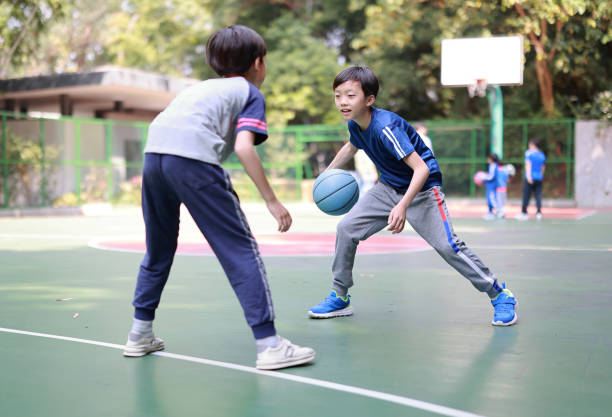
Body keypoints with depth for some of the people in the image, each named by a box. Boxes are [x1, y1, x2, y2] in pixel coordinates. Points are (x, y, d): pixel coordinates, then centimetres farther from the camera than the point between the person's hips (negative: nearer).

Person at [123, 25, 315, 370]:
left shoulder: (201, 87, 35)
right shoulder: (251, 93, 15)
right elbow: (243, 147, -3)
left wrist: (221, 187, 31)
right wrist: (272, 201, 0)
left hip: (153, 152, 7)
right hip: (193, 159, -7)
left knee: (159, 250, 23)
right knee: (241, 250, -2)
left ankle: (140, 335, 30)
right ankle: (269, 344, -4)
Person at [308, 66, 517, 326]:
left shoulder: (385, 127, -32)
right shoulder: (354, 124, -7)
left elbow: (421, 169, -36)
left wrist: (403, 206, -46)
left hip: (422, 190, -7)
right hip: (389, 187, 7)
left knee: (447, 246, -13)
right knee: (347, 228, -2)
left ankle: (500, 296, 6)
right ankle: (339, 298, 12)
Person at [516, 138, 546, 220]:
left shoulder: (529, 153, 0)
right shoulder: (542, 155, 13)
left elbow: (528, 164, -9)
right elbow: (543, 167, 18)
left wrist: (528, 176, -15)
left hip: (530, 177, -4)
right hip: (539, 178, 4)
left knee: (526, 195, 2)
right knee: (538, 195, 3)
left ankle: (524, 213, 6)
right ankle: (539, 212, -6)